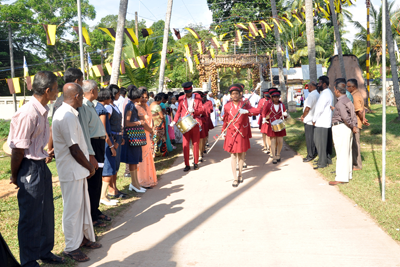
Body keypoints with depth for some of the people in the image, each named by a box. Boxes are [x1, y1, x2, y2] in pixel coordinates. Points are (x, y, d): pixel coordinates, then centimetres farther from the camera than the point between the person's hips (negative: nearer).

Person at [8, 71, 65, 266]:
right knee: (31, 219, 5)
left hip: (41, 166, 9)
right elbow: (18, 150, -18)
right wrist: (15, 177, -9)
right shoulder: (28, 114, -24)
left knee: (46, 213, 21)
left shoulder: (42, 111, 5)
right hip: (30, 169, -9)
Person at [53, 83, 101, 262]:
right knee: (73, 208, 3)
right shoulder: (67, 116, -22)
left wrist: (88, 166, 12)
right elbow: (74, 149, -23)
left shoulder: (67, 113, 10)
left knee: (83, 205, 19)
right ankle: (71, 247, 17)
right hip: (72, 172, -10)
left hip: (77, 170, 10)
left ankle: (84, 237, 34)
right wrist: (90, 168, -9)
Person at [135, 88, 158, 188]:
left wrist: (151, 132, 4)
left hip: (148, 135, 9)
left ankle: (149, 180, 24)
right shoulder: (136, 107, -13)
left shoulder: (147, 107, 15)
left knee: (148, 157, 14)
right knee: (142, 158, -2)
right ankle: (143, 182, 7)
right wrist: (151, 131, -7)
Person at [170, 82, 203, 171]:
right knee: (185, 145, -2)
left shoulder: (197, 98, 4)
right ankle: (187, 165, 5)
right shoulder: (181, 99, 6)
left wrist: (194, 110, -18)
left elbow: (201, 110, 2)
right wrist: (174, 121, -3)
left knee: (195, 144, 6)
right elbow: (179, 111, 10)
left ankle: (196, 163, 18)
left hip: (195, 124, 0)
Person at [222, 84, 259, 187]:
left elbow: (257, 111, -14)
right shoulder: (227, 106, 0)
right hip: (231, 133, 0)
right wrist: (223, 131, 13)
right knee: (233, 154, -2)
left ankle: (240, 174, 28)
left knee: (241, 154, 11)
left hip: (242, 133, 1)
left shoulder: (244, 104, -3)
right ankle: (235, 178, 2)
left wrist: (246, 111, -29)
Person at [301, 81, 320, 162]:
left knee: (309, 138, -2)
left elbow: (307, 108, -22)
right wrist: (304, 115, 14)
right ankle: (315, 153, 27)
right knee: (313, 137, 18)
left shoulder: (312, 95, -19)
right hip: (315, 120, 10)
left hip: (309, 120, -10)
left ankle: (310, 156, 5)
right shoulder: (318, 94, 13)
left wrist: (303, 117, -7)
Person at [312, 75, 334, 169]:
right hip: (327, 122, 10)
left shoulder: (325, 94, -18)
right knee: (327, 142, 16)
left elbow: (319, 109, -22)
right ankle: (327, 159, 25)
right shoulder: (329, 93, 14)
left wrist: (314, 120, -10)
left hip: (321, 123, -10)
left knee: (320, 142, -4)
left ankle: (322, 163, 1)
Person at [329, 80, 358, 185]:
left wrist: (352, 126, -10)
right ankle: (348, 174, 24)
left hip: (340, 128, -10)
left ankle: (341, 177, -3)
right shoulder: (348, 100, 14)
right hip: (347, 129, 10)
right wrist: (354, 126, 1)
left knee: (341, 153, -7)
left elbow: (345, 118, -24)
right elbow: (353, 115, 9)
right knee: (347, 153, 15)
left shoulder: (340, 102, -17)